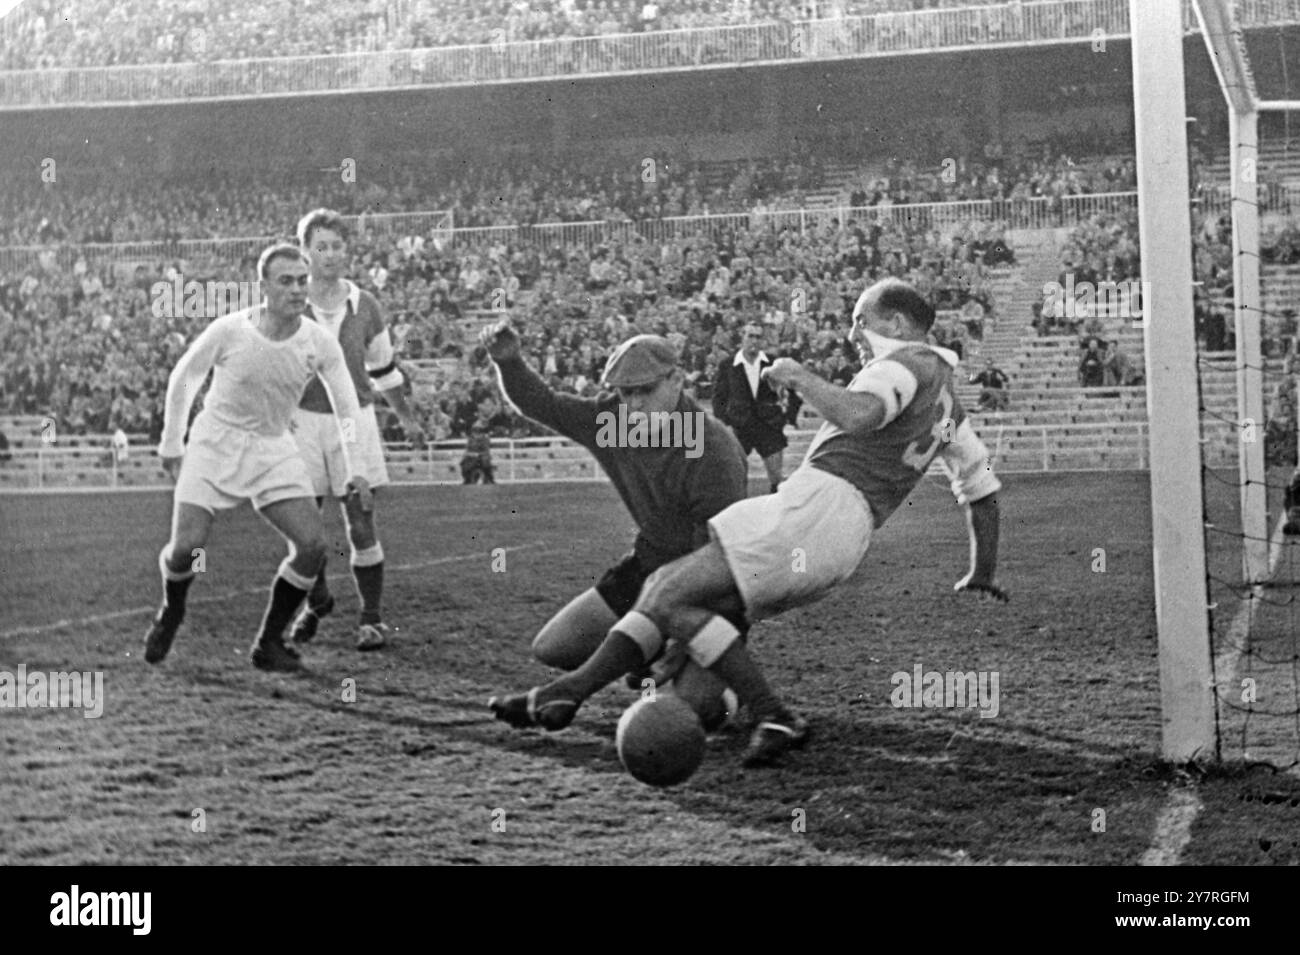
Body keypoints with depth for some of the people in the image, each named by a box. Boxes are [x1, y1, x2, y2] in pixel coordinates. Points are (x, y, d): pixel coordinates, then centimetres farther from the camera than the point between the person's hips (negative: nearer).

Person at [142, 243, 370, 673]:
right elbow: (182, 379, 0)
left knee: (312, 544, -14)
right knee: (186, 548, -13)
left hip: (274, 451, 3)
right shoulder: (228, 331, -17)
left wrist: (355, 471, -11)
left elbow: (347, 408, -1)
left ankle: (269, 644, 4)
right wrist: (171, 445, 3)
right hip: (215, 444, -2)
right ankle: (170, 613, 23)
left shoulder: (320, 343, -10)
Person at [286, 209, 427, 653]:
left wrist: (406, 417, 21)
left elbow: (383, 367, 15)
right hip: (302, 420, 0)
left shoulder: (365, 306, 2)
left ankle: (372, 617, 3)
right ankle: (316, 601, 30)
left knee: (361, 524, -5)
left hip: (354, 419, 0)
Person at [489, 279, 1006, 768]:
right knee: (665, 585, 10)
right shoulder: (945, 400, 29)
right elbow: (983, 488, 36)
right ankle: (570, 690, 5)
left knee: (673, 597, -11)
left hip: (817, 503, -10)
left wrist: (799, 376, -8)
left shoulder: (907, 363, -1)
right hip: (845, 542, 10)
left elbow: (857, 415, -23)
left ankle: (773, 717, -16)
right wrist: (983, 576, 45)